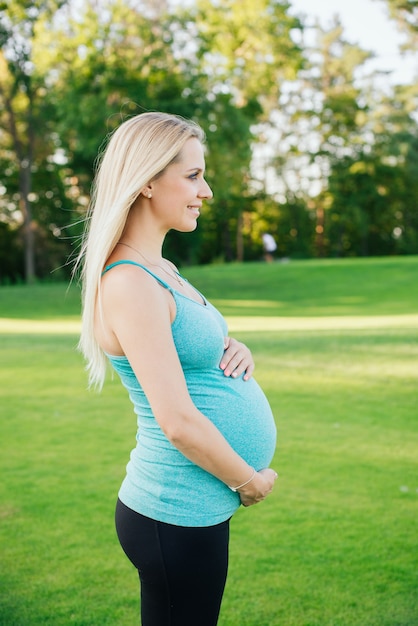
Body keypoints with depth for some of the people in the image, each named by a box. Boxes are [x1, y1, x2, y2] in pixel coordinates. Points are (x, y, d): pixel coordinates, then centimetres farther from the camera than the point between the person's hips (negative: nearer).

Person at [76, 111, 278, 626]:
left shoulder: (159, 269, 8)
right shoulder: (129, 284, -22)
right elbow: (178, 420, -25)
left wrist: (235, 351, -1)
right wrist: (250, 481, -10)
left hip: (201, 507, 9)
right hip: (178, 516, -9)